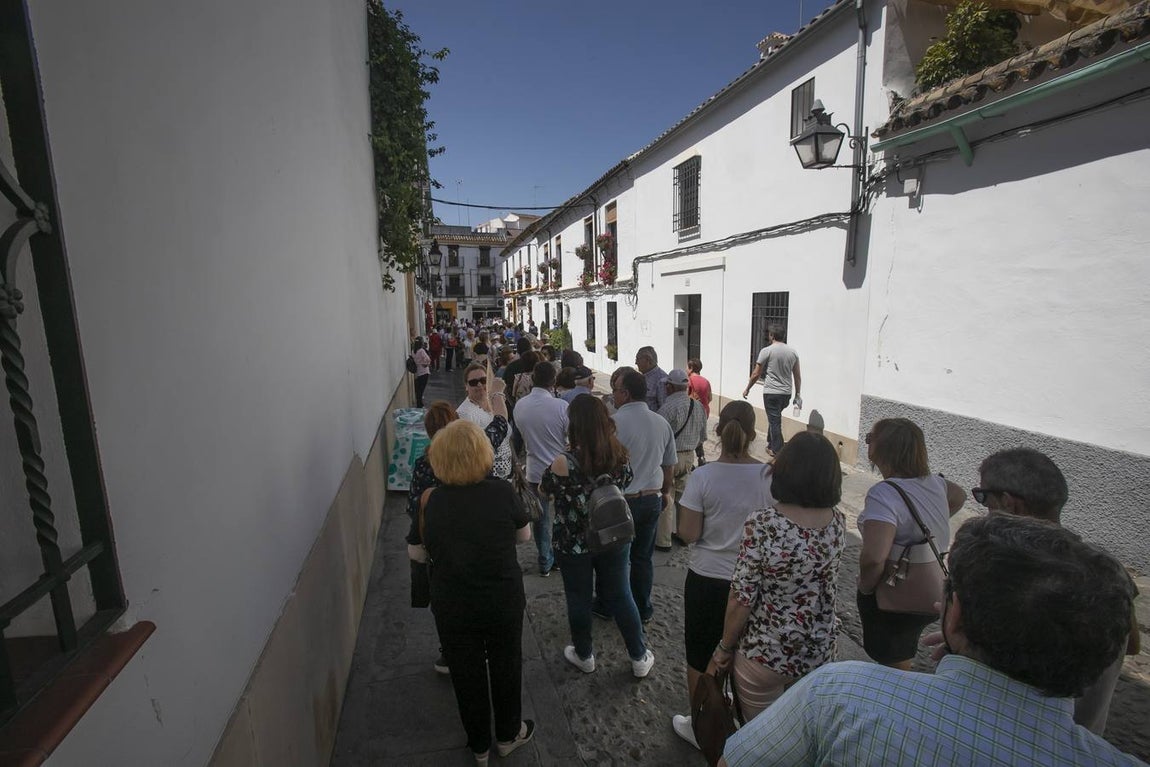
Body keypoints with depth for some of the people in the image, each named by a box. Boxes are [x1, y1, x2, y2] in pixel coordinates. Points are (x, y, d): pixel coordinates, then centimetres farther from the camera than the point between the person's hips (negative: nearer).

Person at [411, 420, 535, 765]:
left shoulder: (431, 501, -16)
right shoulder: (503, 492, -20)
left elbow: (417, 552, -2)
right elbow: (524, 535, -4)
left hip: (452, 606, 1)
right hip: (503, 602, -1)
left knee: (466, 673, 22)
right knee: (506, 666, 23)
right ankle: (508, 735, 45)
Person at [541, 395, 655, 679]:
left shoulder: (564, 463, -26)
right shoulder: (620, 456, -13)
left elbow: (544, 490, -6)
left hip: (574, 544, -3)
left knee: (579, 600, 18)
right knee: (620, 596, 19)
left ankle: (584, 656, 38)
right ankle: (640, 658, 33)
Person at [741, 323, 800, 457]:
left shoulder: (766, 351, -9)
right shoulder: (793, 352, 6)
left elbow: (756, 374, -6)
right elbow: (797, 376, 10)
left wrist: (747, 389, 6)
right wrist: (798, 395, 18)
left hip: (771, 392, -5)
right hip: (786, 393, 5)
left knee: (774, 421, 3)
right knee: (776, 418, 22)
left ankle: (776, 449, 9)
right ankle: (771, 442, 31)